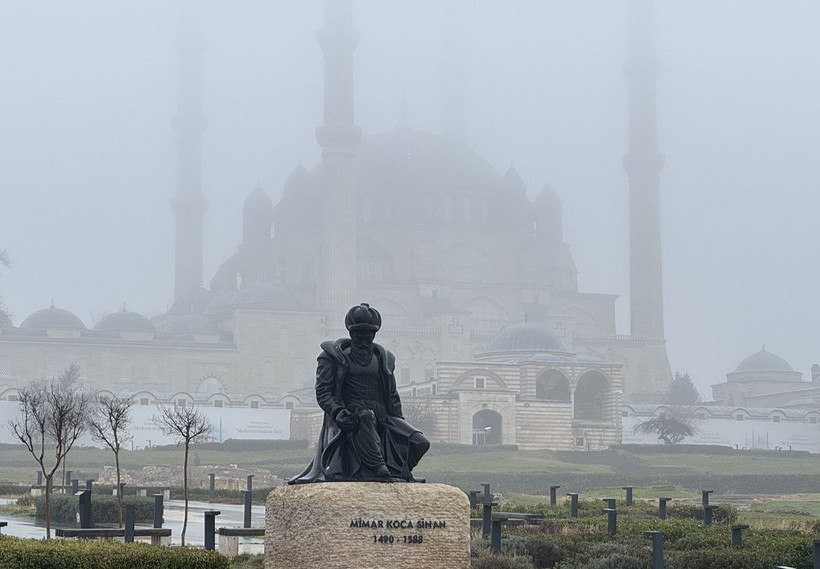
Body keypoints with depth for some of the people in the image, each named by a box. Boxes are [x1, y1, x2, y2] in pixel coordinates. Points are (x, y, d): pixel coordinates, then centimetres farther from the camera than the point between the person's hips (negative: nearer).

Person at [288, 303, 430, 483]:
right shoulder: (334, 355, 9)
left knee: (420, 443, -19)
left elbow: (392, 396, 27)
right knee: (365, 417, -42)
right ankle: (379, 469, -46)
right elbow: (323, 392, 0)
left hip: (381, 418, 5)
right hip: (350, 419, -4)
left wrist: (400, 426, 15)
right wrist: (338, 412, -20)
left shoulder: (383, 358, 22)